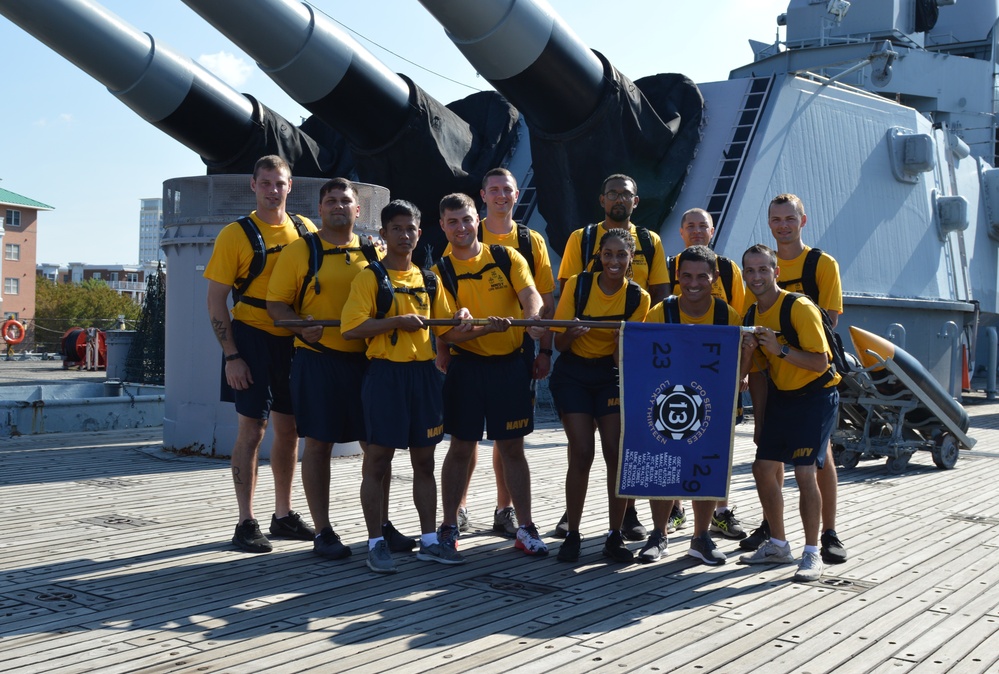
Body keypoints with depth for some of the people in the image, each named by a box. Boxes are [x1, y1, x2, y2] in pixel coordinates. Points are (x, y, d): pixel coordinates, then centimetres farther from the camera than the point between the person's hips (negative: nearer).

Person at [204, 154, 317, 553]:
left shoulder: (305, 230, 7)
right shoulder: (236, 234, -6)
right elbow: (216, 300, -7)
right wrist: (232, 355, -14)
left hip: (295, 341, 5)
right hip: (253, 338, -5)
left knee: (289, 429, 11)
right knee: (252, 429, -4)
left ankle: (283, 515, 24)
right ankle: (246, 524, 5)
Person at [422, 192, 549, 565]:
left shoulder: (507, 257, 3)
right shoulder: (441, 271, 0)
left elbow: (530, 293, -13)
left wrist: (534, 319, -36)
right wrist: (487, 327, -30)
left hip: (511, 363, 1)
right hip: (467, 366, -1)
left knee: (512, 447, 8)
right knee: (461, 447, 4)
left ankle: (526, 528, 17)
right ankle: (448, 529, 14)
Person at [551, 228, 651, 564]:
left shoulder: (638, 297, -5)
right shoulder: (578, 285, -8)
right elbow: (559, 343, -7)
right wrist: (572, 333, -29)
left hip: (613, 376, 1)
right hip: (573, 375, -1)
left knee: (616, 454, -6)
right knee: (581, 454, -8)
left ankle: (615, 536, 6)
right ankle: (572, 535, 4)